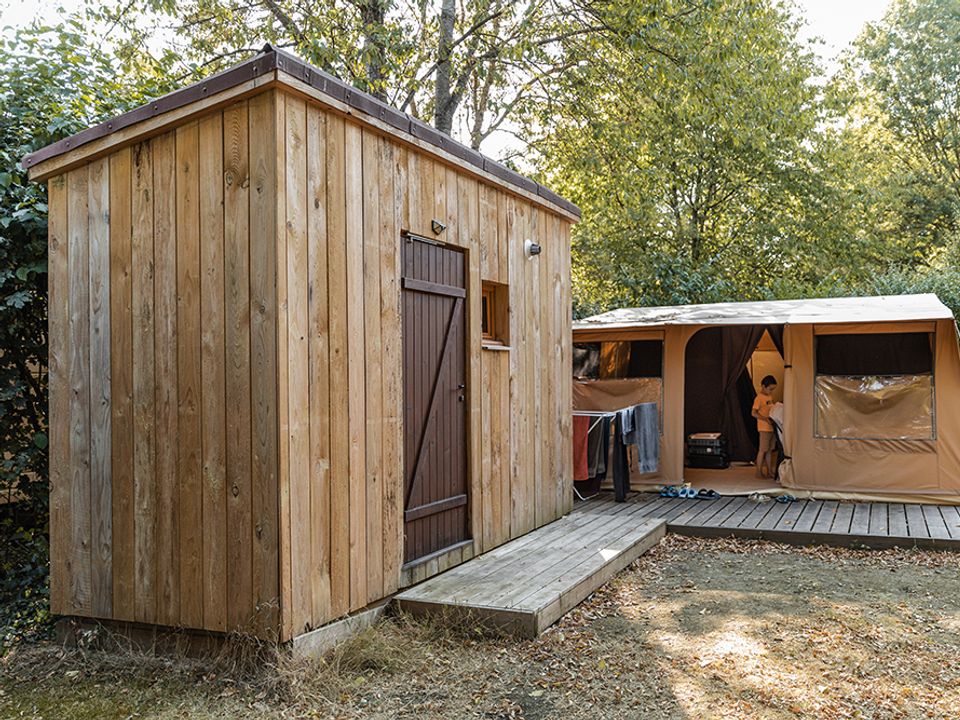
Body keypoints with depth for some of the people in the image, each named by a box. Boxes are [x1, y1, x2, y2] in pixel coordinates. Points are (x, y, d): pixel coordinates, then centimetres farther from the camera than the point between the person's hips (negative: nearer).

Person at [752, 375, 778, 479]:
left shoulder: (770, 396, 12)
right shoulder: (759, 398, -13)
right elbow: (754, 413, -18)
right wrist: (766, 419, -26)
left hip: (772, 427, 8)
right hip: (764, 428, -8)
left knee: (770, 450, 11)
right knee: (763, 450, -4)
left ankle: (769, 471, 17)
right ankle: (759, 472, 2)